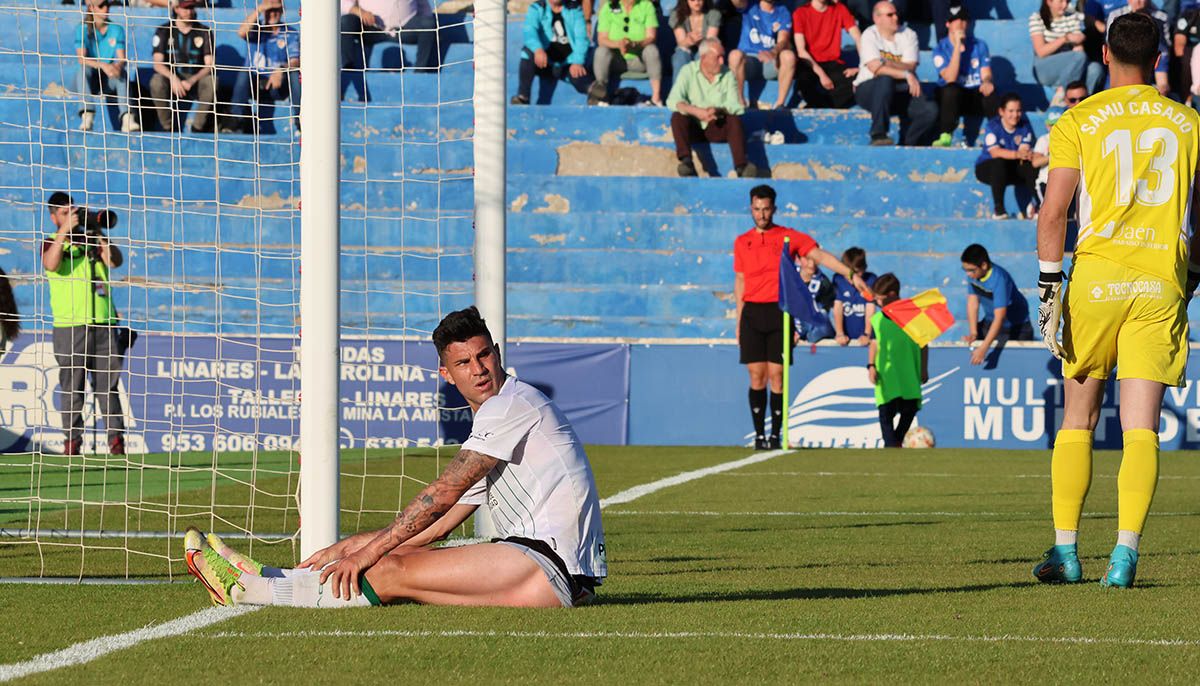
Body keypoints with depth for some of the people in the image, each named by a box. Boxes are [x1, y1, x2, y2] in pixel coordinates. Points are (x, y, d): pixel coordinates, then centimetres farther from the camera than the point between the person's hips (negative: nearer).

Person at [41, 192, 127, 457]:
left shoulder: (92, 239, 15)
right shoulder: (52, 243, 8)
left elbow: (115, 261, 0)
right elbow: (51, 264, -14)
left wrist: (98, 234, -9)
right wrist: (65, 230, -16)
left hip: (104, 323, 2)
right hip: (69, 326, -2)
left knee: (108, 385, 0)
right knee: (71, 387, -3)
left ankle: (116, 438, -1)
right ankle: (72, 440, -1)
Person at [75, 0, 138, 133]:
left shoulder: (117, 30, 5)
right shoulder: (82, 30, -3)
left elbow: (122, 59, -3)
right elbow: (81, 58, -17)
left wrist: (117, 66, -29)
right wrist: (102, 65, -34)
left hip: (109, 82, 2)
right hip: (88, 81, -2)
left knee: (121, 72, -29)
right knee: (84, 69, -33)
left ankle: (127, 118, -47)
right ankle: (87, 116, -49)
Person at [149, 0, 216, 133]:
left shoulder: (204, 32, 1)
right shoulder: (164, 31, 0)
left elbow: (209, 65, -6)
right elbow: (157, 63, -9)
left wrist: (192, 81, -24)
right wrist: (173, 78, -29)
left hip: (196, 79, 0)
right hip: (172, 82, 0)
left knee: (211, 81, -31)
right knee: (157, 81, -33)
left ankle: (198, 129, -23)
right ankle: (168, 129, -21)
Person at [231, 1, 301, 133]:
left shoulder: (290, 34, 5)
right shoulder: (255, 28, 5)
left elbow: (295, 61, -10)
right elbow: (241, 33, -20)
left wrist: (281, 70, -32)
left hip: (279, 87, 0)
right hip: (255, 86, 0)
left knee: (295, 74, -28)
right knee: (244, 73, -30)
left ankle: (301, 124, -28)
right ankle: (238, 121, -30)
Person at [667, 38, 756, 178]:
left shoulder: (727, 75, 4)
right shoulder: (688, 71, -1)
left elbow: (736, 106, -8)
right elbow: (673, 101, -15)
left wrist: (719, 110, -30)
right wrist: (695, 111, -32)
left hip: (717, 128, 1)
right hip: (694, 128, -1)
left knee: (735, 120, -27)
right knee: (677, 117, -28)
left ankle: (741, 166, -40)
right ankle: (686, 161, -43)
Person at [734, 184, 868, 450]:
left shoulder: (789, 237, 4)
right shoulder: (742, 242, 12)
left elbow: (820, 256, -4)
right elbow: (739, 282, 16)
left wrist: (851, 274, -16)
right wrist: (739, 322, 11)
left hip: (779, 312, -2)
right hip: (752, 312, 2)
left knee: (777, 376, -4)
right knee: (757, 376, 0)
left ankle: (776, 435, 1)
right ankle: (760, 435, 4)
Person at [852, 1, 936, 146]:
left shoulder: (908, 35, 7)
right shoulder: (870, 35, -5)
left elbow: (910, 67, -7)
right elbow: (876, 69, -19)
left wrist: (888, 64, -25)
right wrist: (906, 75, -25)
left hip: (900, 93, 4)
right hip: (868, 89, -4)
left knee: (930, 110, -21)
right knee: (885, 80, -39)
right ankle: (878, 136, -36)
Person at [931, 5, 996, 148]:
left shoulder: (979, 46, 6)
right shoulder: (941, 49, -3)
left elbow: (986, 75, -2)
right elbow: (950, 78, -18)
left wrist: (987, 82, -29)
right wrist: (957, 46, -20)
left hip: (977, 94, 2)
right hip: (952, 98, -2)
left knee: (991, 92, -31)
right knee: (951, 89, -36)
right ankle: (945, 136, -38)